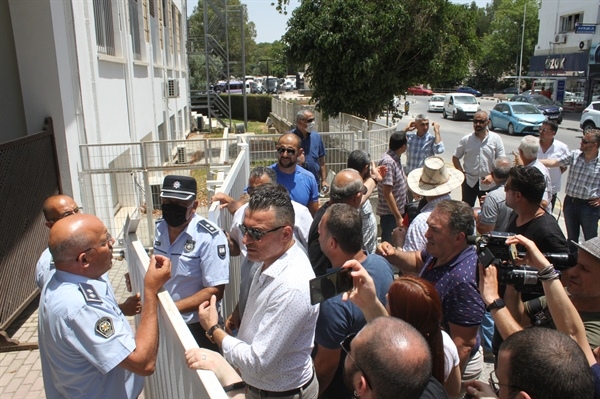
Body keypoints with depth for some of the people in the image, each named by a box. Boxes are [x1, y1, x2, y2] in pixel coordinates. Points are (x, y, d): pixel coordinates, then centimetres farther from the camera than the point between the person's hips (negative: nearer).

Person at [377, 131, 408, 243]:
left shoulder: (395, 158, 3)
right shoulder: (388, 162, -25)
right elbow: (387, 193, -27)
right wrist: (398, 217, -25)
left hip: (398, 209, 9)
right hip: (390, 213, -9)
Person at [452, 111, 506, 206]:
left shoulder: (496, 139, -4)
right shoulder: (466, 140, -2)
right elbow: (455, 157, 6)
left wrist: (492, 176, -18)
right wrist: (462, 173, -6)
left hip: (488, 183, 0)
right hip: (469, 181, 0)